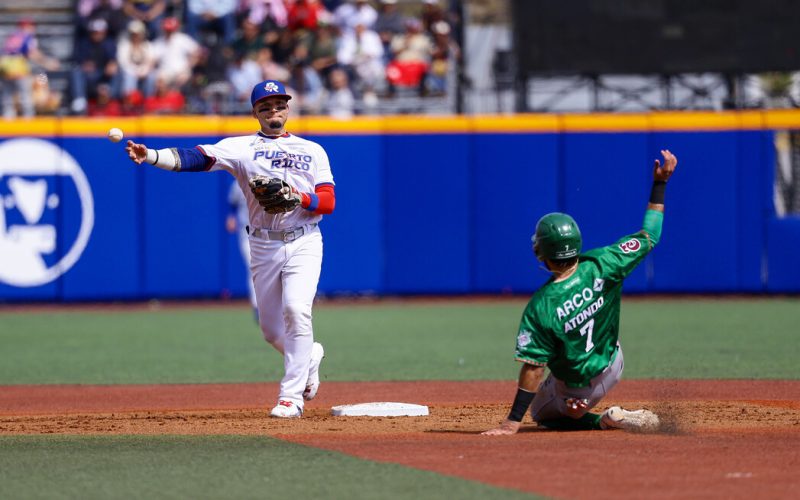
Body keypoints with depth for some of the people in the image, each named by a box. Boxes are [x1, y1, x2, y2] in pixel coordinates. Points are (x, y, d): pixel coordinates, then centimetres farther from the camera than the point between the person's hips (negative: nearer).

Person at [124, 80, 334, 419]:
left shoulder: (312, 151, 8)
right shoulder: (242, 148, 4)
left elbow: (328, 202, 1)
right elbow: (197, 158, -12)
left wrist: (299, 198, -20)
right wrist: (151, 156, -28)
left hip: (304, 242, -2)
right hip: (264, 246, 2)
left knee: (296, 310, -22)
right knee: (272, 330, 7)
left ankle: (291, 397, -16)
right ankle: (309, 357, 41)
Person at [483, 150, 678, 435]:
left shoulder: (540, 307, -32)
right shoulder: (600, 267, -23)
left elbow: (533, 368, -29)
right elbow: (649, 235, -11)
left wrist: (514, 422, -22)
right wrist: (660, 183, -3)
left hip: (578, 388, -5)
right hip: (612, 366, 5)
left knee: (541, 412, 25)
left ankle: (606, 420, 0)